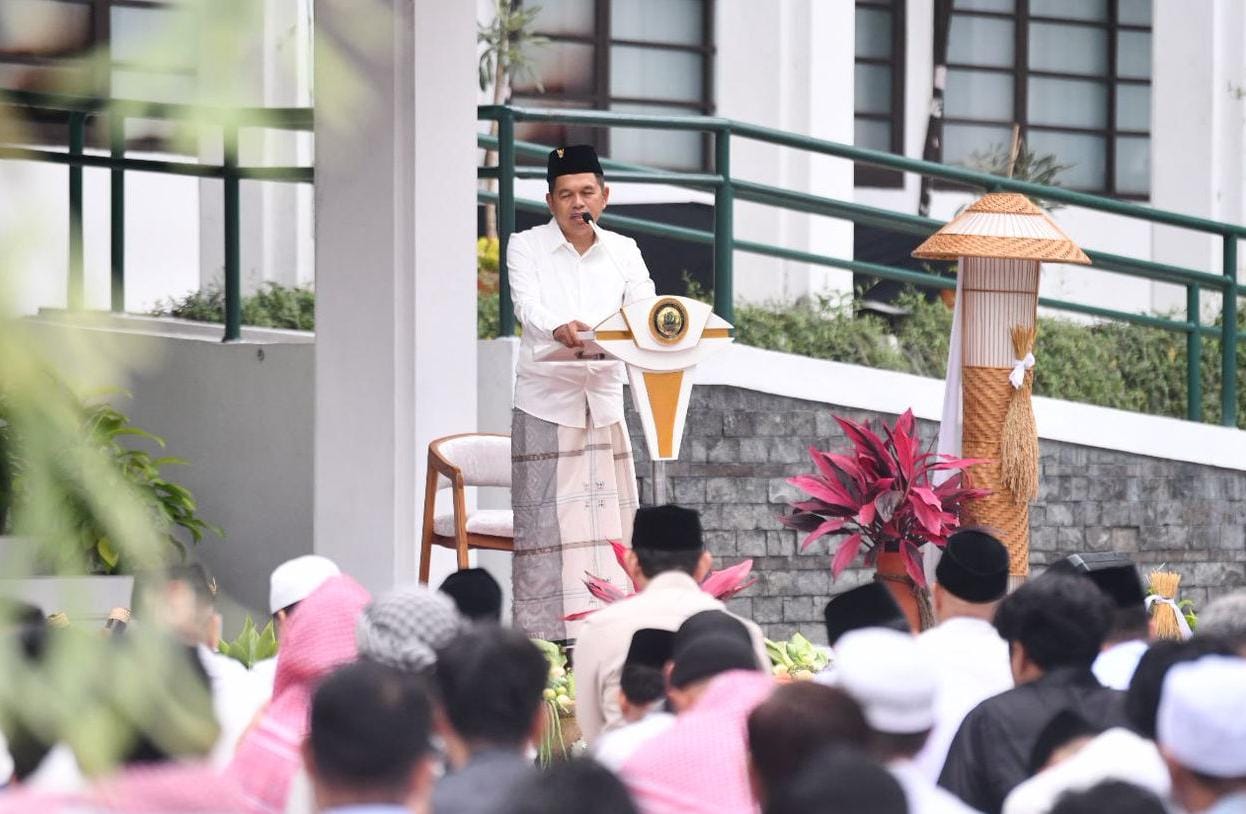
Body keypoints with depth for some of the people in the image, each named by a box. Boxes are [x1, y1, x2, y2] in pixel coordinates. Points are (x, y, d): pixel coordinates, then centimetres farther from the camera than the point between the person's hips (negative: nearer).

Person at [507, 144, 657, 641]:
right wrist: (559, 329, -37)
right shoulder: (526, 247, 2)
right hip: (546, 402, -4)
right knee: (547, 524, -8)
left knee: (607, 524, 1)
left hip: (604, 403, 4)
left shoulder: (622, 251, 12)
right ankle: (544, 637, -9)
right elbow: (528, 307, -14)